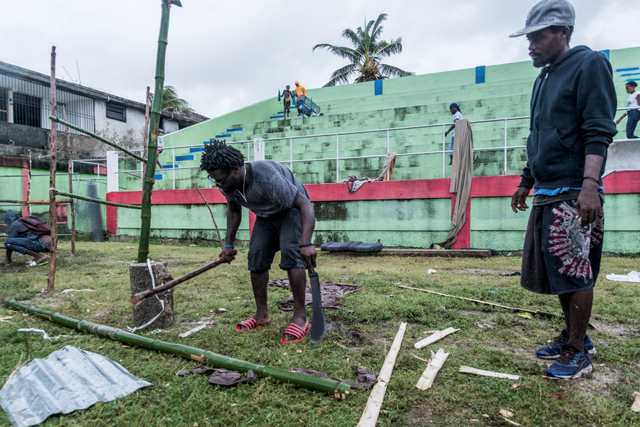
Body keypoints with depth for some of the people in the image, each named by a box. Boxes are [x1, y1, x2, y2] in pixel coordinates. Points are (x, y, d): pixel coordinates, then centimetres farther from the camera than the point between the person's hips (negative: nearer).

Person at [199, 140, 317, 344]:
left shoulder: (267, 177, -39)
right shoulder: (228, 184, -15)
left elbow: (304, 203, -40)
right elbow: (234, 211, 6)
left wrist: (306, 243, -52)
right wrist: (229, 245, 3)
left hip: (292, 210, -7)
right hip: (266, 216, 7)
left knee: (291, 255, -25)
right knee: (256, 257, -5)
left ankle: (300, 318, -22)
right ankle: (261, 314, 7)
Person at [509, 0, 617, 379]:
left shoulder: (589, 64, -5)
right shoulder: (543, 79, 19)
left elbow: (599, 131, -15)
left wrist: (590, 184, -25)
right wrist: (525, 183, 23)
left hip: (574, 195, -8)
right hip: (546, 195, 8)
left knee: (575, 273, -2)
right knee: (556, 272, 14)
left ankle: (579, 353, 11)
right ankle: (573, 337, 28)